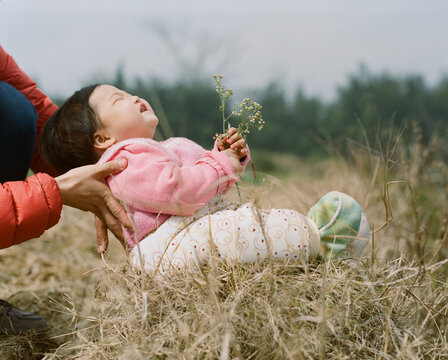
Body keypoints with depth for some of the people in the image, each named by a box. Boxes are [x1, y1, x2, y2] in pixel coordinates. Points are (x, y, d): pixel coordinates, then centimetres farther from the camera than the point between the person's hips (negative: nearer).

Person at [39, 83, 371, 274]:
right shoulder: (127, 163, -9)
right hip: (171, 247, -12)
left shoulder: (164, 149, 27)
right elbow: (180, 192, -23)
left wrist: (232, 158, 8)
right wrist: (222, 163, -10)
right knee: (244, 230, -32)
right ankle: (315, 240, -30)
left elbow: (213, 184, 28)